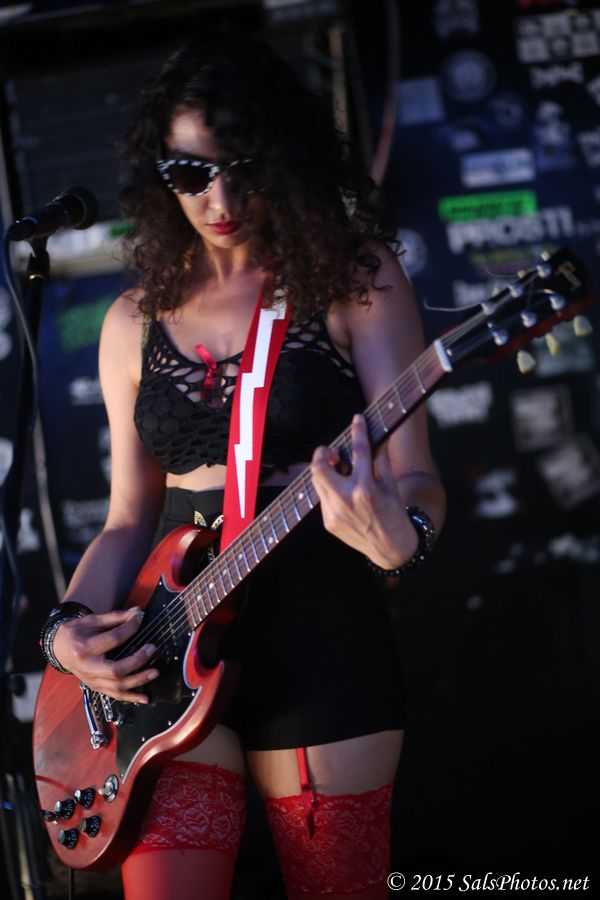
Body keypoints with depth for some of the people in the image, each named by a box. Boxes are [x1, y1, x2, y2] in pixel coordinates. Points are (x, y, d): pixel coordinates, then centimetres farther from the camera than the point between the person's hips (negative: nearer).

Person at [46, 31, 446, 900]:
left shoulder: (354, 277, -2)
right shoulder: (136, 321, 10)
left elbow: (416, 477, -7)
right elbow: (130, 519, 14)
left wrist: (400, 531, -30)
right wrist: (73, 625, -4)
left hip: (322, 642, -3)